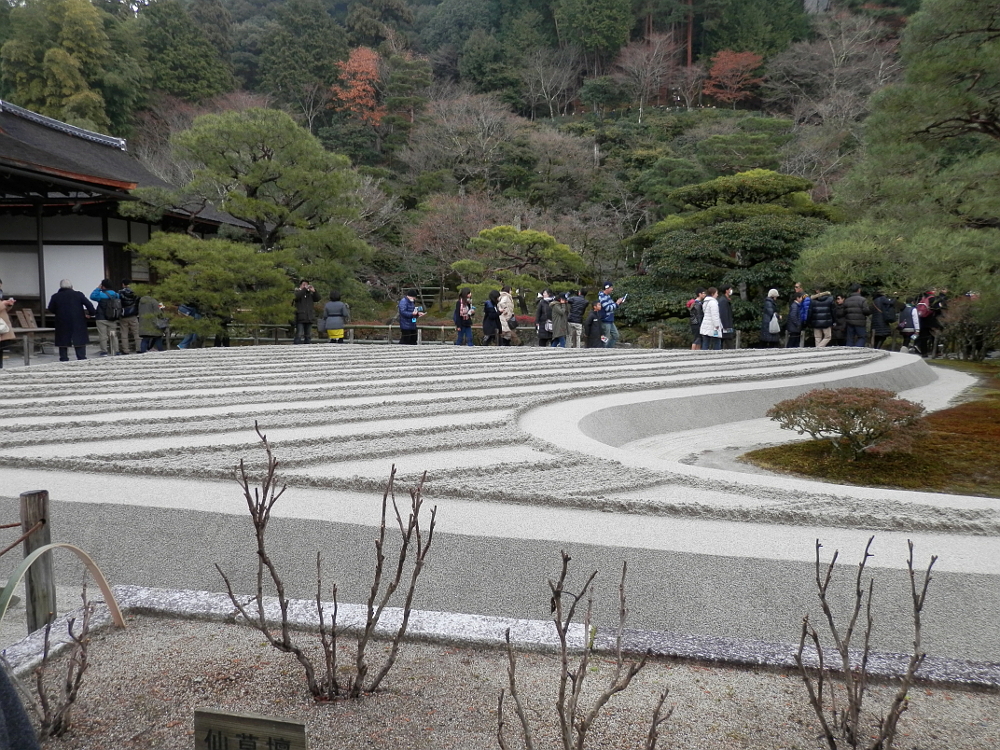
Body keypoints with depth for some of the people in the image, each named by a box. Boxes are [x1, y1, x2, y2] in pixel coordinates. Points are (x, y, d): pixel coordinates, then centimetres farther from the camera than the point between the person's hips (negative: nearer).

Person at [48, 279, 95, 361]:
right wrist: (92, 313, 6)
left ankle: (64, 360, 8)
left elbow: (51, 309, 5)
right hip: (78, 324, -1)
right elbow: (89, 305, -8)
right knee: (80, 342, 4)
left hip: (62, 324, 1)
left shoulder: (56, 296, 0)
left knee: (63, 344, 8)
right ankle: (82, 359, -1)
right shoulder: (79, 294, -3)